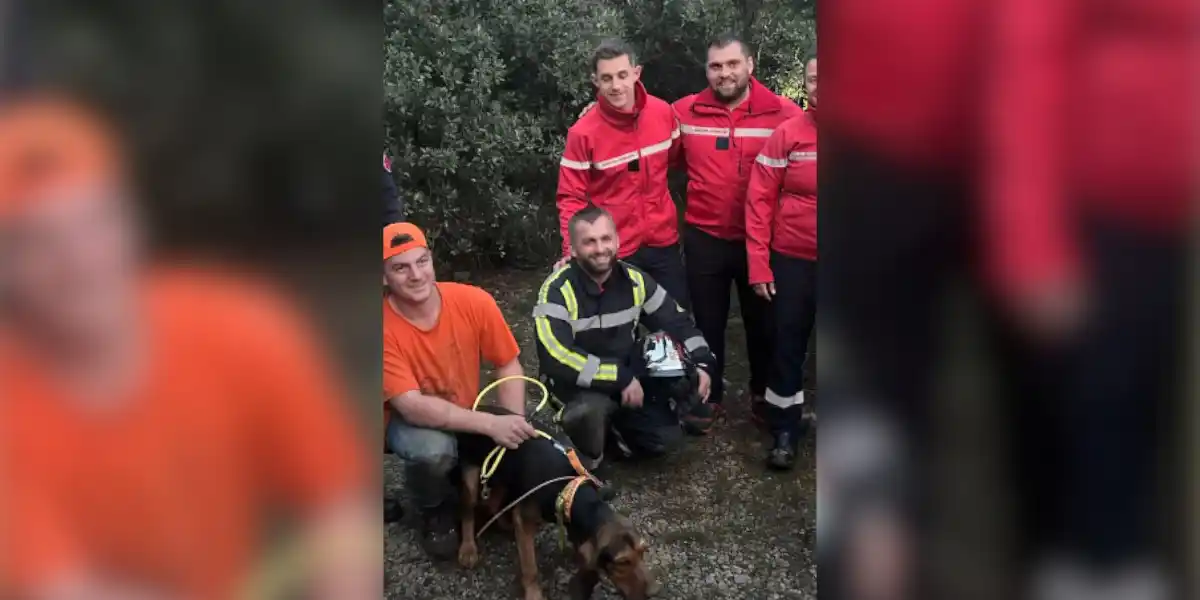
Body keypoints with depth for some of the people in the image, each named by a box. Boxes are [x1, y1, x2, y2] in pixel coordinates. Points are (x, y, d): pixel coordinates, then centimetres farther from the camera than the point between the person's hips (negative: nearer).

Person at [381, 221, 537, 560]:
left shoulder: (473, 302, -19)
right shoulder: (385, 327, -27)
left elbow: (509, 365, -7)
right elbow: (411, 406, -31)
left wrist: (513, 425, -21)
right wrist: (491, 424, -39)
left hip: (465, 419, 3)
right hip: (408, 421, -3)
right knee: (432, 449, -36)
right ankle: (435, 512, -1)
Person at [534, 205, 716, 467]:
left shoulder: (634, 280, -5)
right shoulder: (557, 290, -23)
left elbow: (677, 322, 8)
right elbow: (556, 358, -34)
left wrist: (702, 364, -7)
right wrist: (620, 379, -32)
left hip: (626, 379, 5)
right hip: (575, 385, -5)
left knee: (665, 436, -10)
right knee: (590, 408, -37)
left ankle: (616, 425, 22)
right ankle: (584, 462, -3)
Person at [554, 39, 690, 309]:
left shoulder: (663, 112, -5)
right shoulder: (583, 133, -16)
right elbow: (571, 197, -12)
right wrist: (573, 250, -23)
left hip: (663, 242, 4)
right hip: (614, 250, -4)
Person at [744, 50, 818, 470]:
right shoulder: (788, 134, -6)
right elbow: (759, 200, -5)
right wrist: (758, 264, -8)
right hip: (793, 261, -1)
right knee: (789, 345, 8)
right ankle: (785, 432, 22)